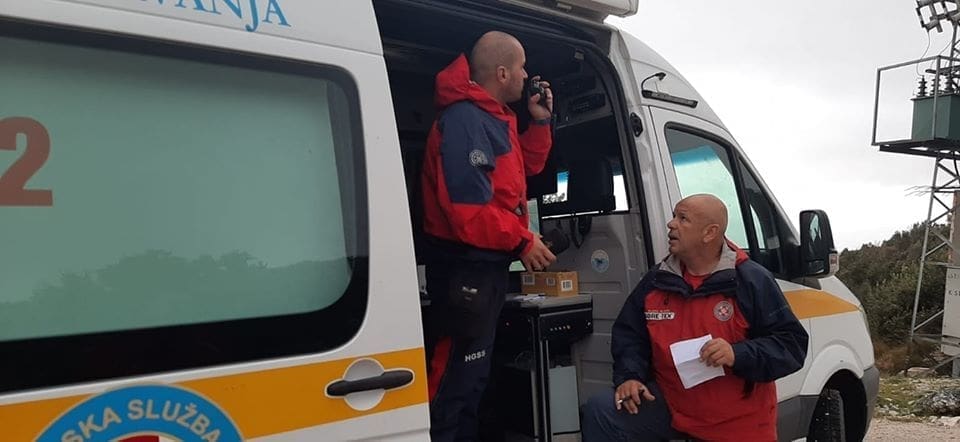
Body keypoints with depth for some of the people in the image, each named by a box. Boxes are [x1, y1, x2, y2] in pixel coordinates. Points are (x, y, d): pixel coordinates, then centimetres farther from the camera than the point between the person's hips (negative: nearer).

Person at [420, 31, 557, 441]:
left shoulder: (493, 116, 14)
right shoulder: (464, 119, -20)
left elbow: (524, 168, 24)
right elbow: (467, 205, -28)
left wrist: (540, 120, 12)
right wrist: (522, 240, -18)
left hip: (486, 262, 11)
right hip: (465, 265, -11)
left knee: (471, 372, 21)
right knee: (454, 376, -5)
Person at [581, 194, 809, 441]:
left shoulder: (753, 281, -10)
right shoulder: (656, 281, 3)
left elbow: (792, 344, -11)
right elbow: (629, 335, 12)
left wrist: (738, 355, -27)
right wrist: (629, 376, -6)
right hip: (670, 404, 3)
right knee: (599, 413, -17)